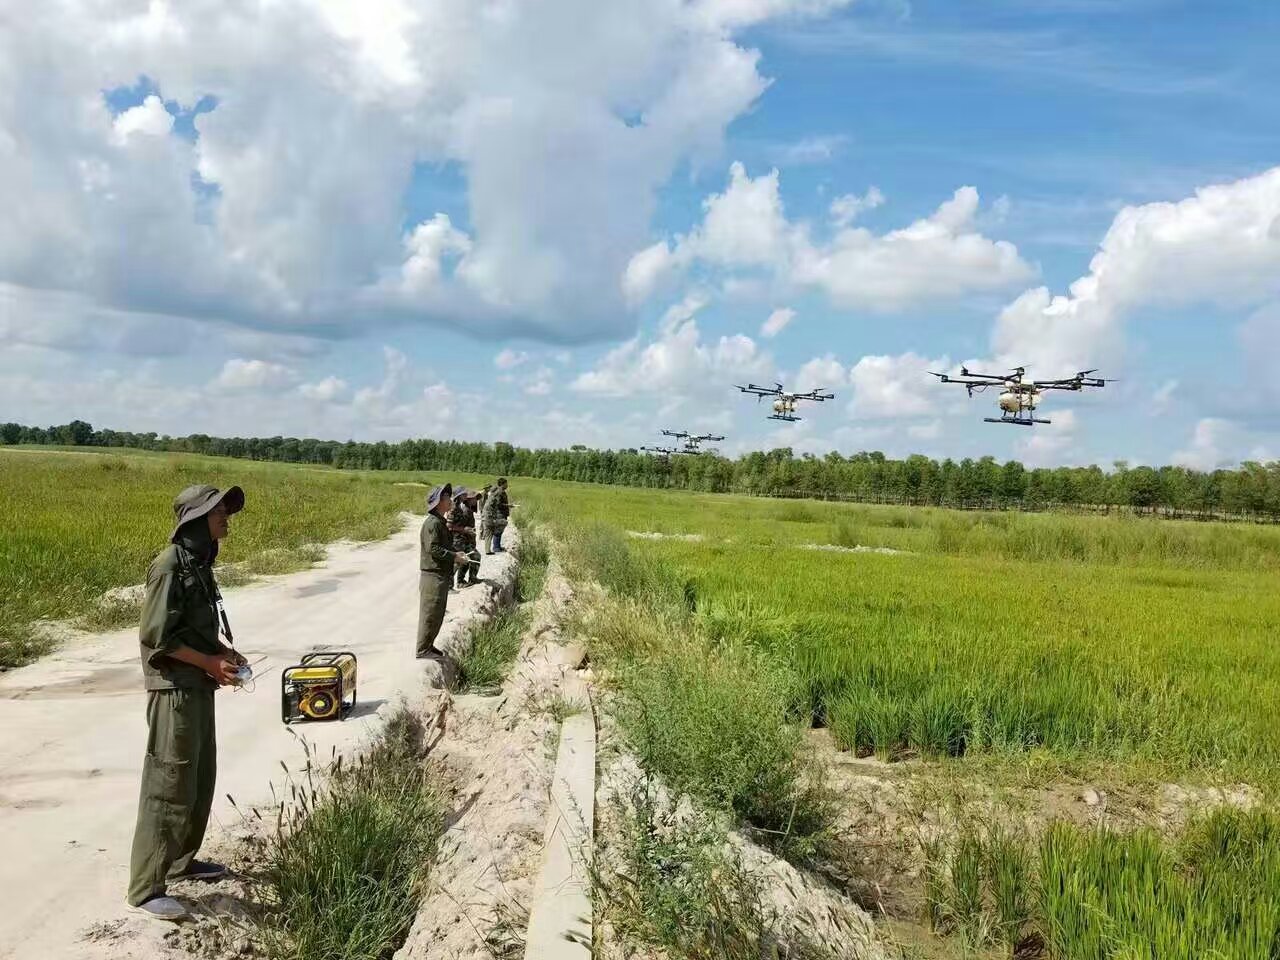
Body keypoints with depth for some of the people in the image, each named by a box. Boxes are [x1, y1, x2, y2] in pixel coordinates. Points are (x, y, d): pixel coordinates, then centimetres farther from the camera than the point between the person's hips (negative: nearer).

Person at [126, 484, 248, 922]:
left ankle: (182, 860, 33)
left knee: (201, 778, 18)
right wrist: (210, 663, -15)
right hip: (174, 688, -10)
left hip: (198, 687, 10)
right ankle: (146, 888, 6)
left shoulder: (199, 562, 10)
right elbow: (156, 636, -20)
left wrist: (222, 651, 4)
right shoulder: (171, 565, -18)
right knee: (169, 786, -4)